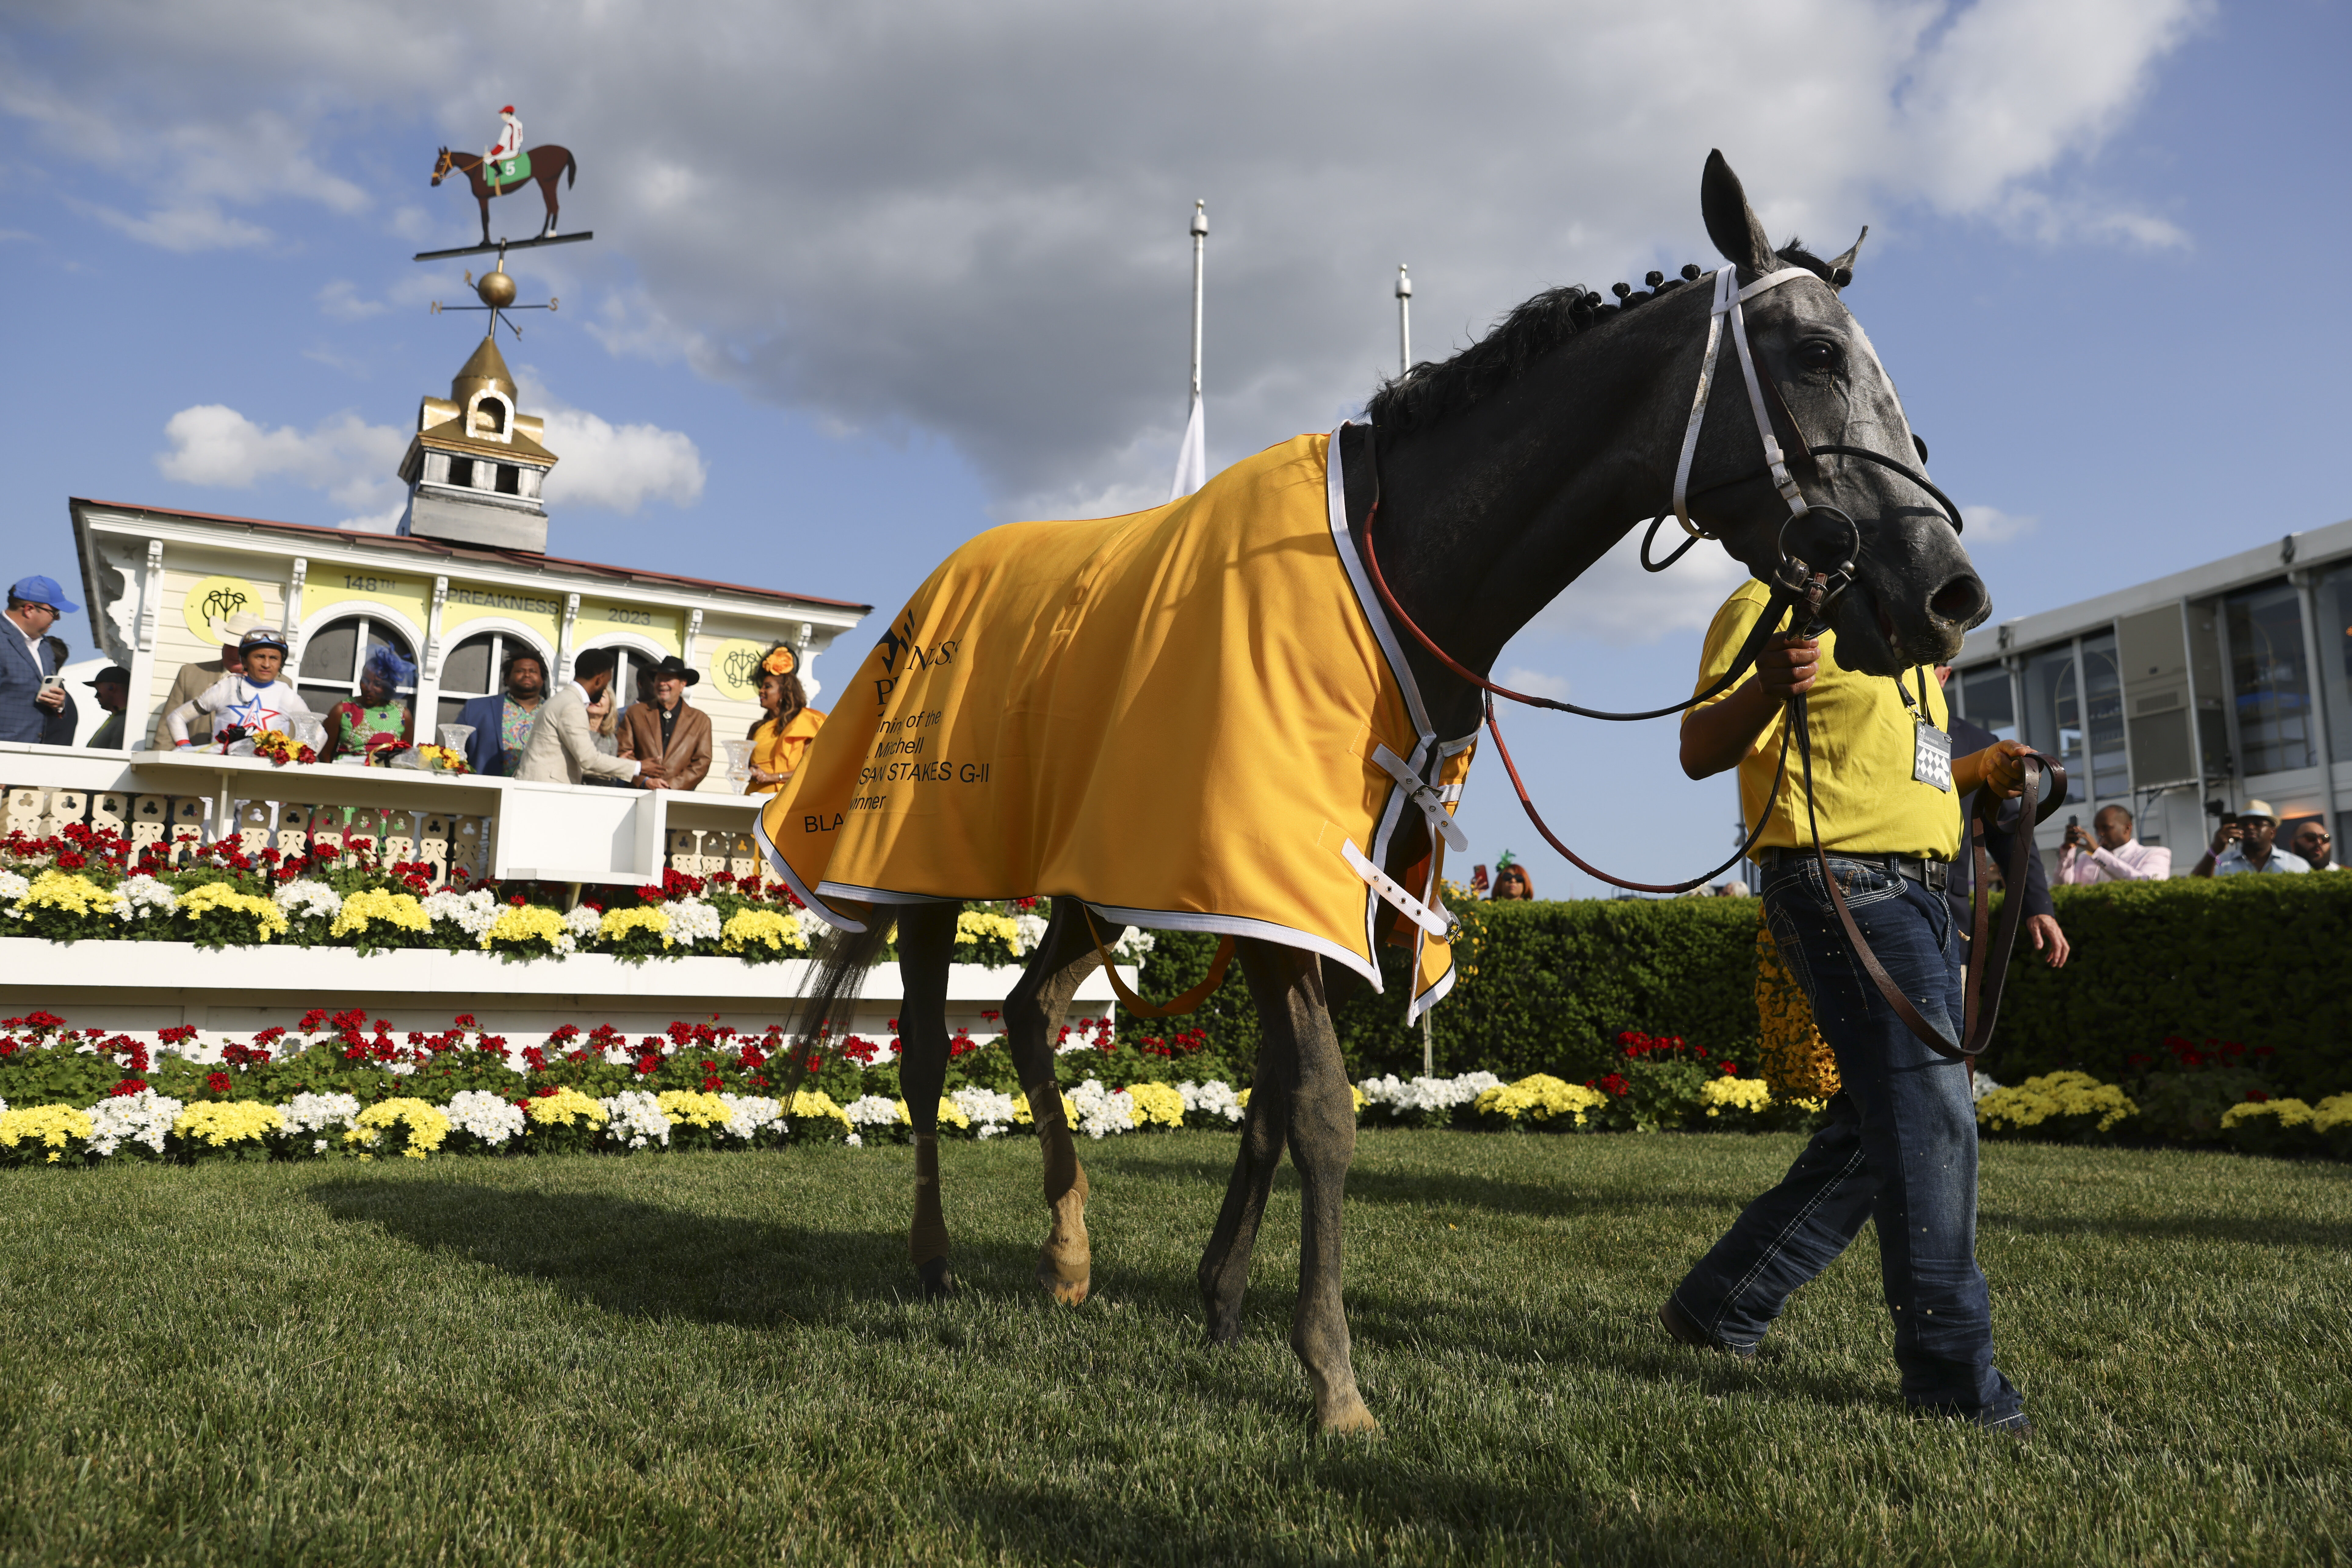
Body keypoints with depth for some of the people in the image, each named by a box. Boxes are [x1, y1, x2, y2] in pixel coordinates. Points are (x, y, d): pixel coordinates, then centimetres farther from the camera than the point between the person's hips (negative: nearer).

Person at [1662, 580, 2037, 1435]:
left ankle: (1718, 1307, 20)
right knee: (1930, 1120, -11)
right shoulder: (1772, 606, -4)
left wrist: (1978, 771, 18)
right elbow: (1701, 752, -15)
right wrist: (1766, 687, -34)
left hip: (1919, 894, 10)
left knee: (1879, 1131, 11)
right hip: (1842, 884, -10)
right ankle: (1952, 1374, -1)